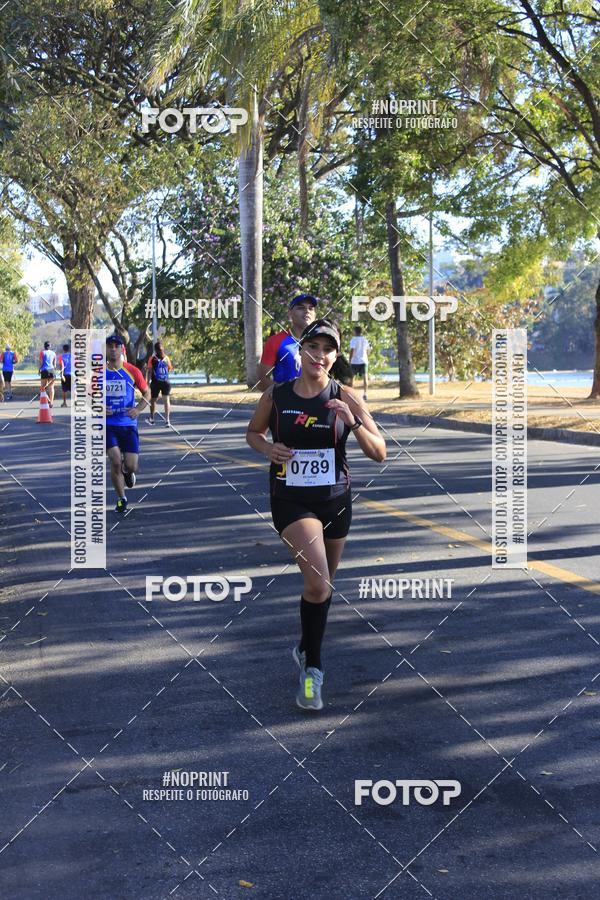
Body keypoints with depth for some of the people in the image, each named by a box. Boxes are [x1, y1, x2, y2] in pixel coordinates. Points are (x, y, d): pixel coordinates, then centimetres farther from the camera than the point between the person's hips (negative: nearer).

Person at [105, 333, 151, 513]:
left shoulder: (132, 371, -2)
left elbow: (147, 393, 6)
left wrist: (138, 409, -12)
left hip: (128, 424, 0)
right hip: (108, 425, 0)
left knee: (131, 466, -5)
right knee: (115, 462, -13)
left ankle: (127, 472, 35)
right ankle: (121, 499, 6)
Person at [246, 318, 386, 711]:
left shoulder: (345, 397, -6)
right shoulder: (276, 395, -5)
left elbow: (379, 453, -8)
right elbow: (253, 432, 13)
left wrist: (354, 421, -25)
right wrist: (268, 447, -9)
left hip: (335, 501, 2)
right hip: (291, 501, -2)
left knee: (323, 585, 18)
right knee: (318, 581, -22)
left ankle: (306, 649, 45)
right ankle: (312, 668, -4)